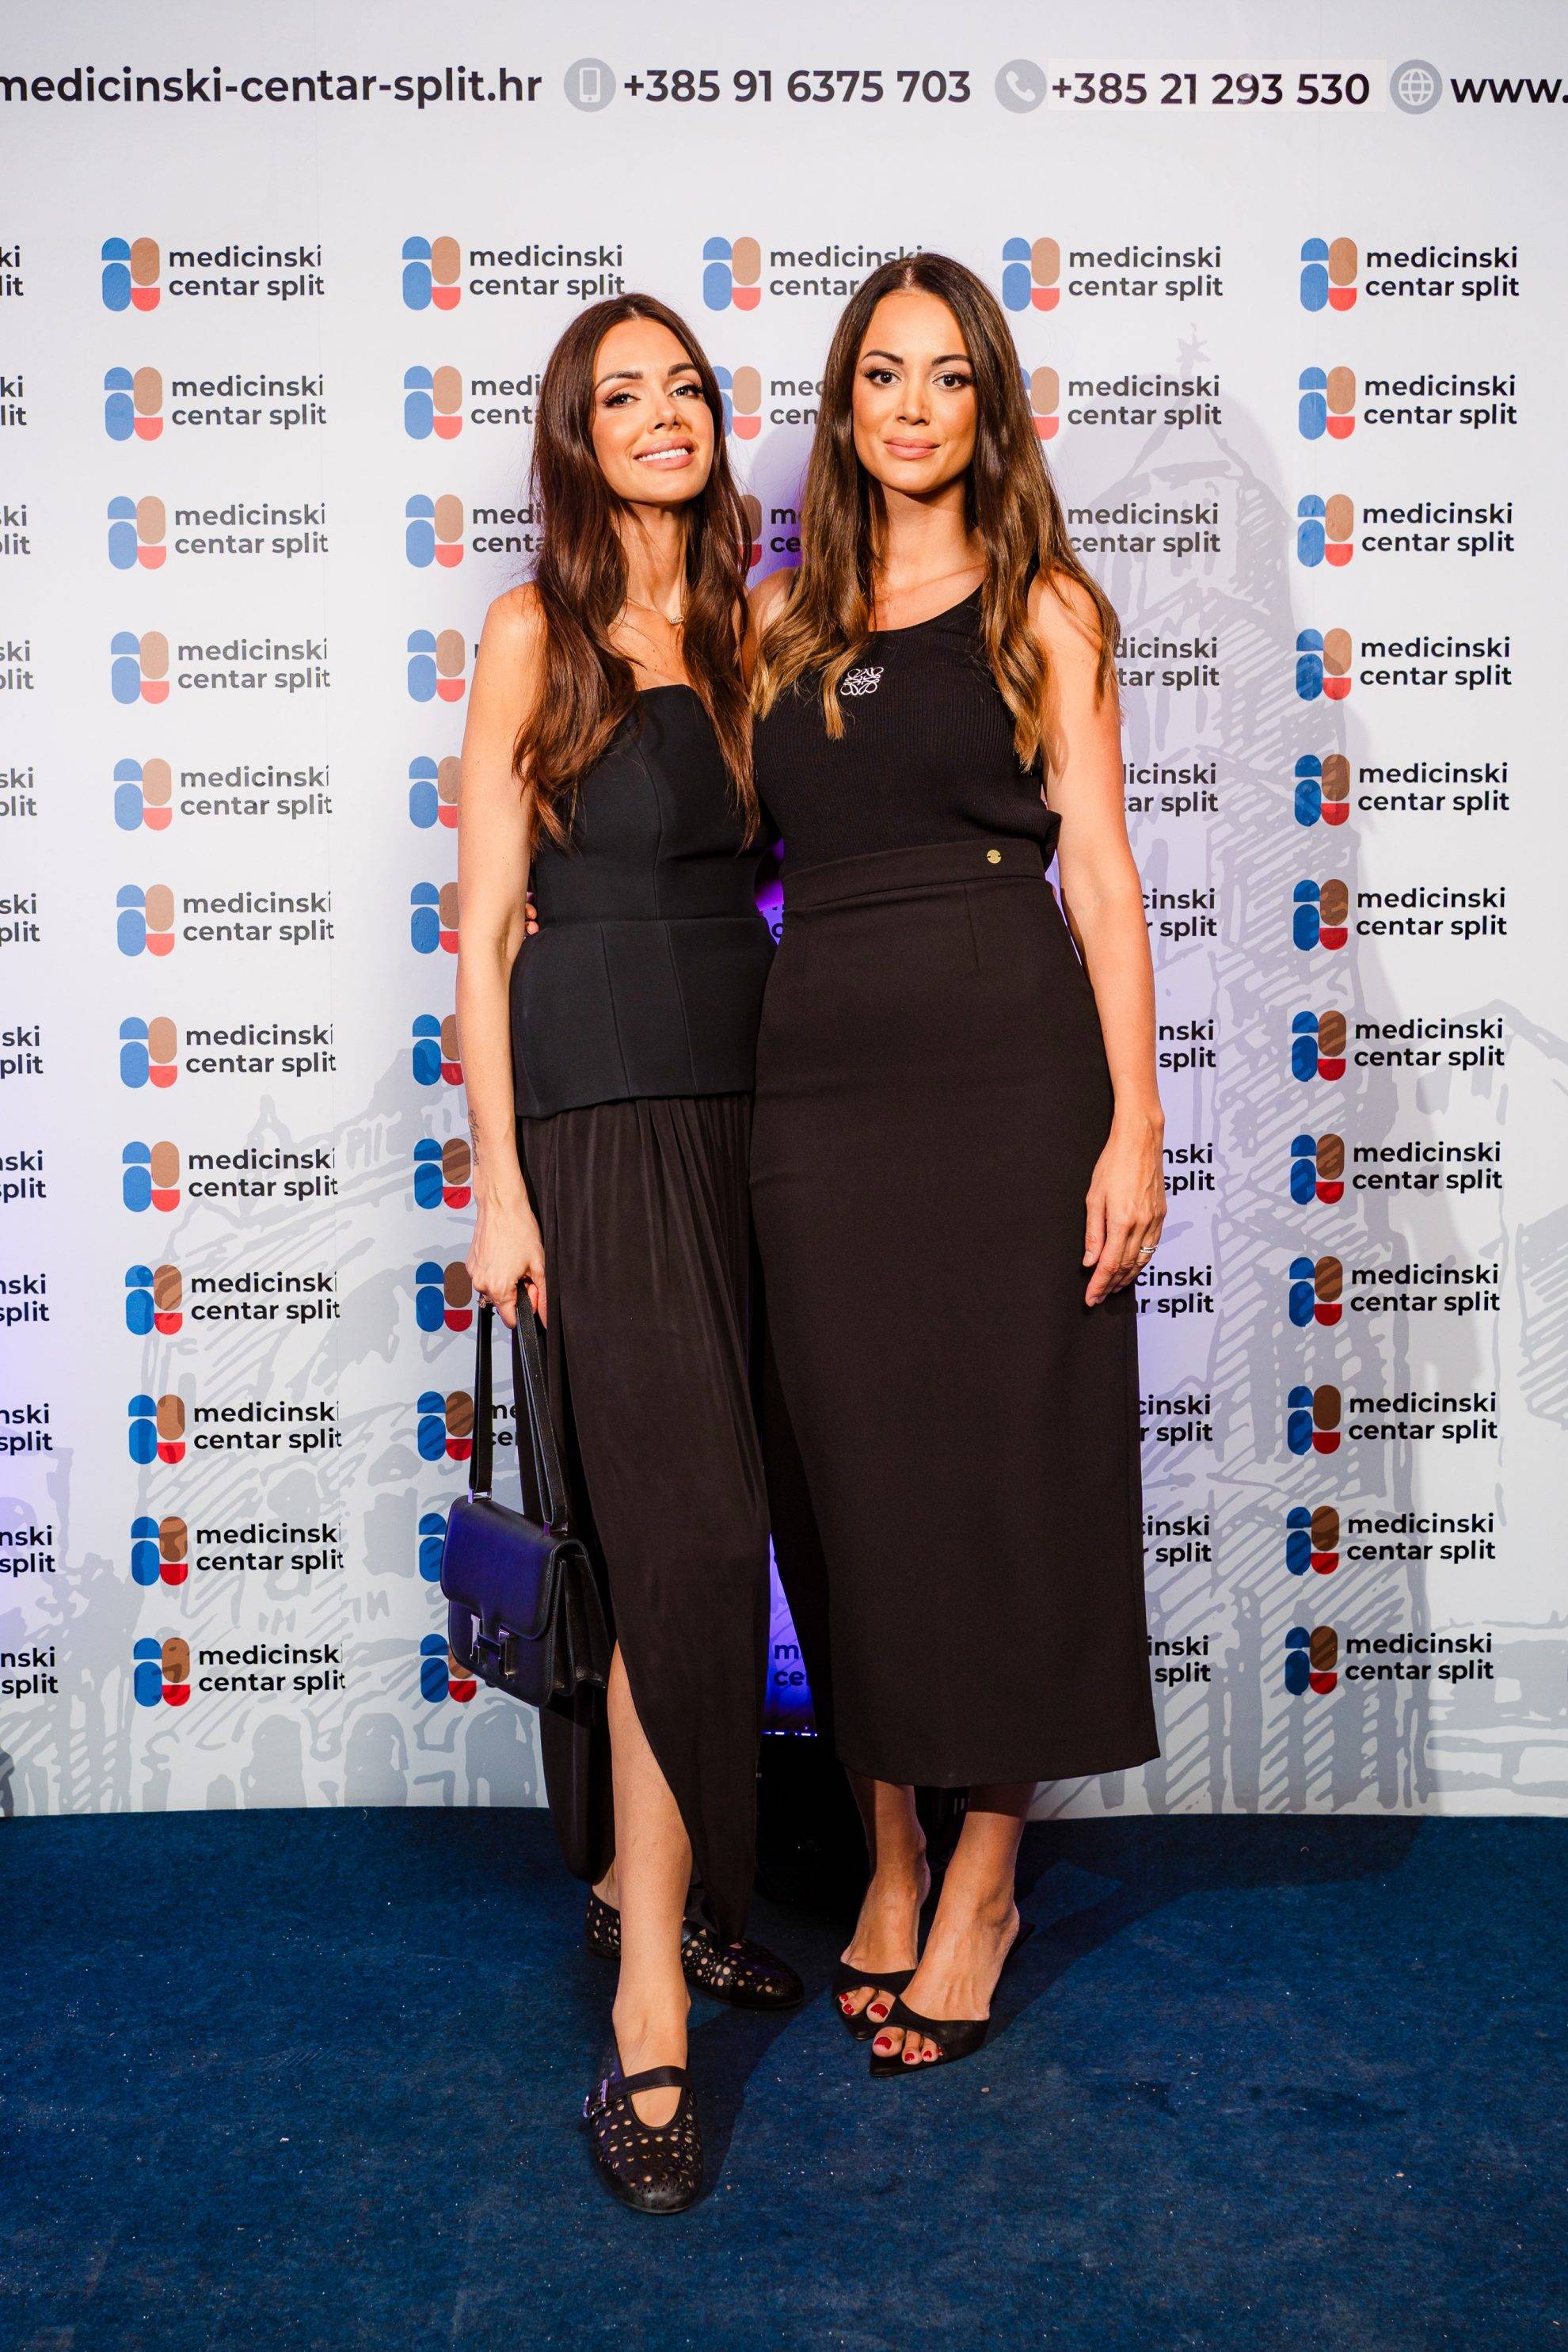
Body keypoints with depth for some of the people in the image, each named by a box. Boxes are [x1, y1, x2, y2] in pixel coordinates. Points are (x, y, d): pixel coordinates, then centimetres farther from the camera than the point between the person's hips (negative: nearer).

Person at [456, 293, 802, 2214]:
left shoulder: (747, 633, 16)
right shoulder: (535, 635, 0)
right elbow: (484, 924, -5)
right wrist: (497, 1179, -11)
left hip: (743, 1101, 6)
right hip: (600, 1109, -6)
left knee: (685, 1512, 10)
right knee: (689, 1520, -13)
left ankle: (643, 1879, 29)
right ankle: (650, 2023, -7)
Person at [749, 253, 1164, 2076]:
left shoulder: (1043, 607, 5)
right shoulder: (780, 616, 15)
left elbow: (1100, 871, -2)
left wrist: (1135, 1122, -9)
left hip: (1011, 1063, -3)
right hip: (821, 1072, 3)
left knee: (1009, 1457, 2)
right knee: (858, 1469, 6)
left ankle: (984, 1878, 18)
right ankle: (890, 1863, 24)